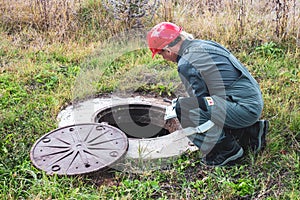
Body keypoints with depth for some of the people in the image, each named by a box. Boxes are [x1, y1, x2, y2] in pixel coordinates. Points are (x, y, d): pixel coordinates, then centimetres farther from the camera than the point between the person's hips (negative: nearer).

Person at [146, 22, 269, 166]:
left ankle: (227, 151, -4)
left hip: (242, 108, -10)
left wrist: (178, 108, 6)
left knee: (183, 108, -14)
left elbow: (200, 100, -11)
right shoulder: (203, 44, 13)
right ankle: (251, 132, 19)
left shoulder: (186, 64, -15)